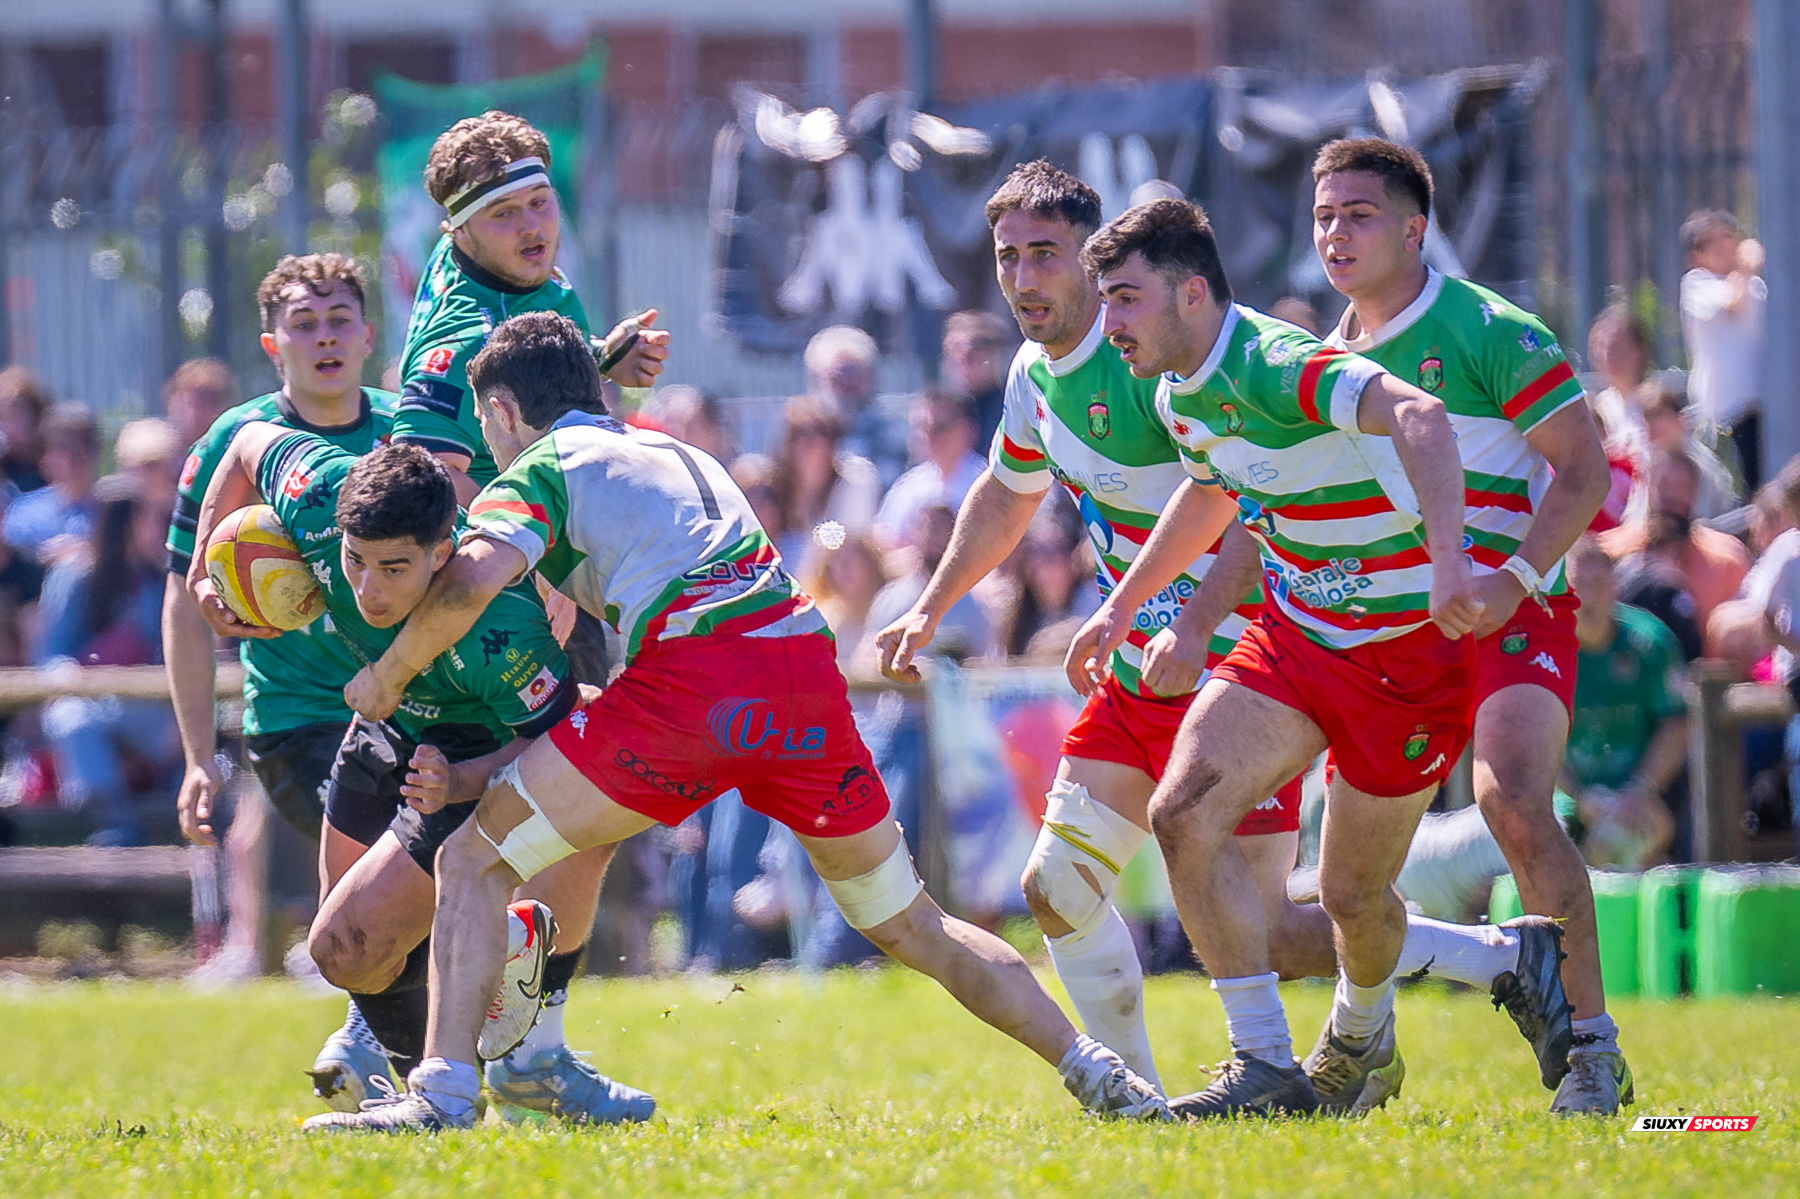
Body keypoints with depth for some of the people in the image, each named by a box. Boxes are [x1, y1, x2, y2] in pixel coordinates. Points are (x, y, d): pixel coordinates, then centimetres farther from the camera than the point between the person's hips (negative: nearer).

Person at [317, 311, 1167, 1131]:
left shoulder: (537, 473, 12)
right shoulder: (676, 454, 34)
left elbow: (470, 582, -7)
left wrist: (387, 676, 10)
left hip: (690, 678, -6)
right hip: (803, 661, 6)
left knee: (473, 862, 3)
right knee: (907, 922, 20)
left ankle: (442, 1093, -10)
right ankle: (1097, 1072, 15)